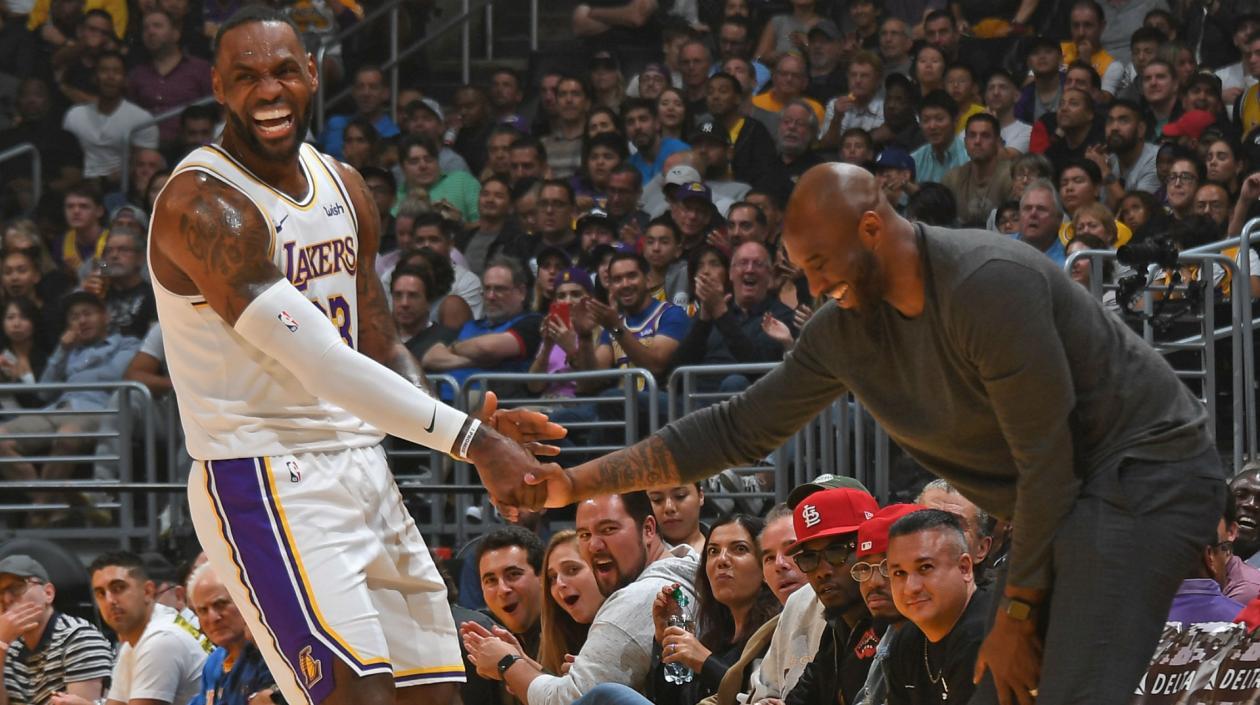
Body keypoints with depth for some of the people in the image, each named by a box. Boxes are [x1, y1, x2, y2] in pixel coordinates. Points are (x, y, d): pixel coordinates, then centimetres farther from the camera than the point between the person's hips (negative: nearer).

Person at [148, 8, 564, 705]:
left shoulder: (344, 189, 10)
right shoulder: (201, 206, -18)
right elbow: (320, 365, -25)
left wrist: (472, 427, -3)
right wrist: (474, 442, -26)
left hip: (360, 463, 9)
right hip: (264, 482, -8)